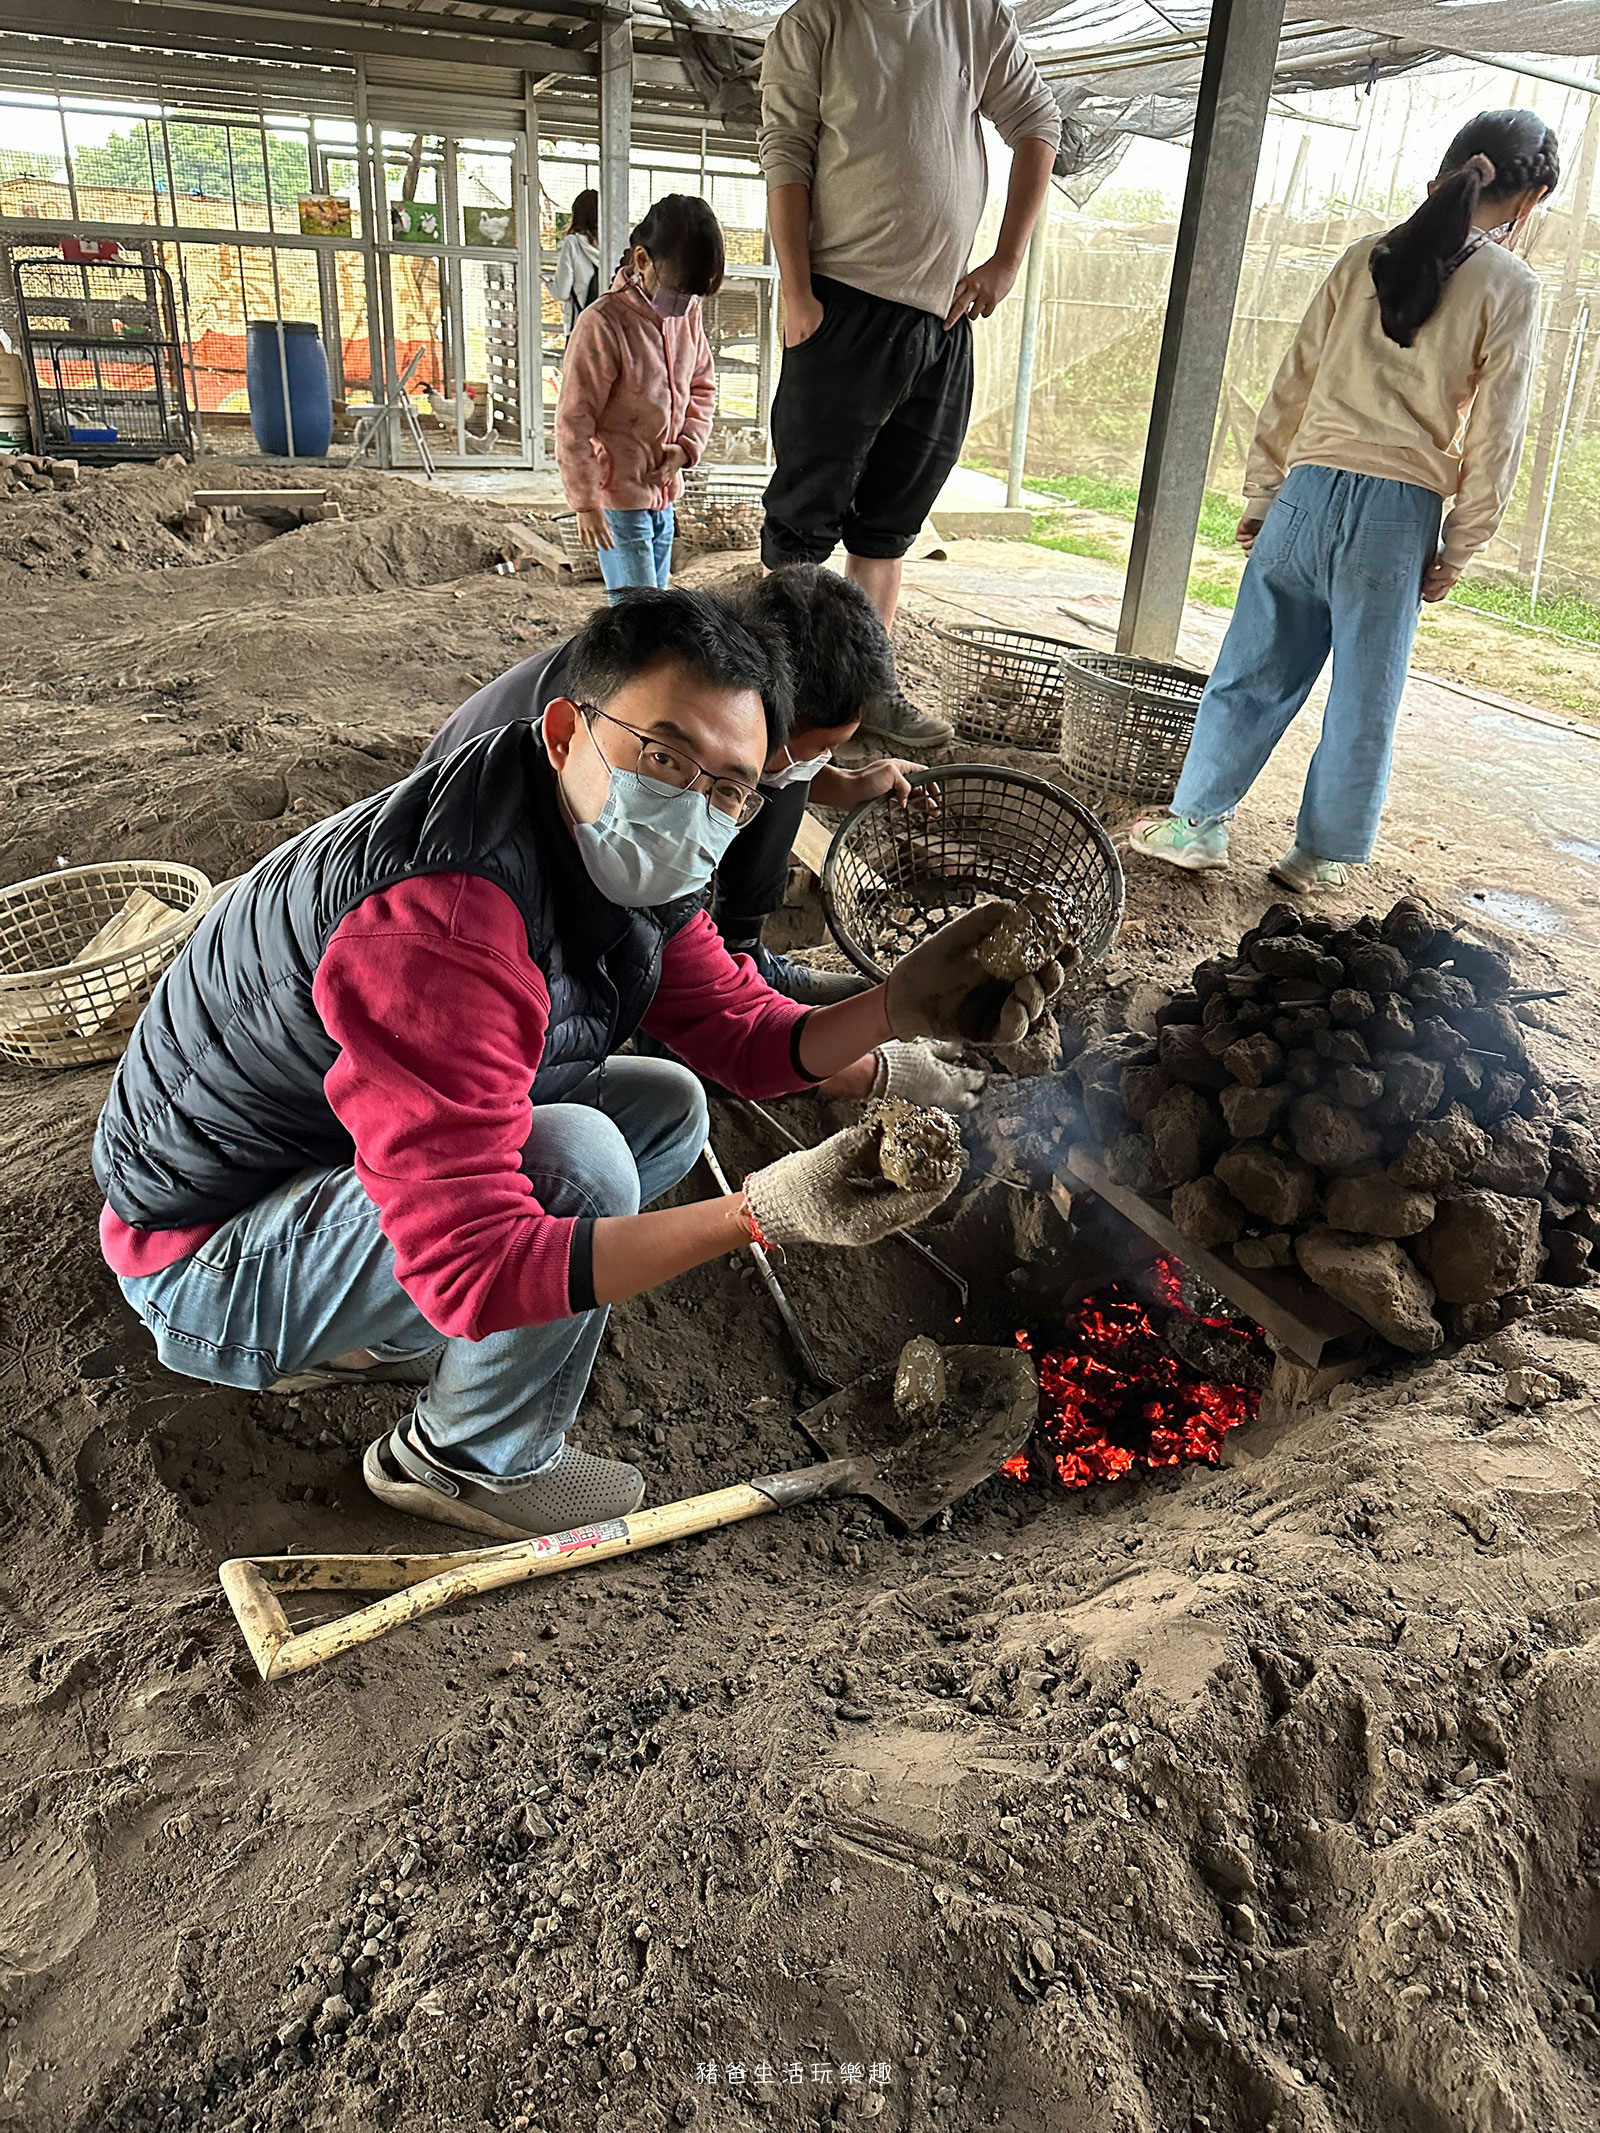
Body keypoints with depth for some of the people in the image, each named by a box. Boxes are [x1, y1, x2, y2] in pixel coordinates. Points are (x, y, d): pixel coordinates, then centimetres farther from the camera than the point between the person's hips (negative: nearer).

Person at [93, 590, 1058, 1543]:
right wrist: (765, 1212, -44)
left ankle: (368, 1333, 10)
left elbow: (744, 1033, 0)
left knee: (669, 1106, 7)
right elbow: (472, 1270, -39)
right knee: (575, 1160, -29)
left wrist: (901, 1006, -18)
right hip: (210, 1252, -9)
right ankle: (471, 1461, 0)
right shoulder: (441, 930, -37)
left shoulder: (632, 860, -7)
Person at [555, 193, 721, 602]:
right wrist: (585, 502, -14)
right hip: (616, 495, -7)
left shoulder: (687, 315, 5)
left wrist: (688, 445, 1)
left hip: (663, 492, 7)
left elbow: (702, 387, 19)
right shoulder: (602, 324, -17)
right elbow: (573, 421, -15)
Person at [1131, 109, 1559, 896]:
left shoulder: (1365, 258, 9)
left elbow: (1293, 384, 9)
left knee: (1256, 667, 10)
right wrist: (1458, 551, 4)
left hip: (1309, 487, 3)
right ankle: (1320, 855, 16)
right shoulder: (1510, 287, 0)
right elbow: (1493, 438, -2)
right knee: (1364, 694, 8)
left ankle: (1197, 824, 12)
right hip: (1399, 512, -2)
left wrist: (1261, 493, 14)